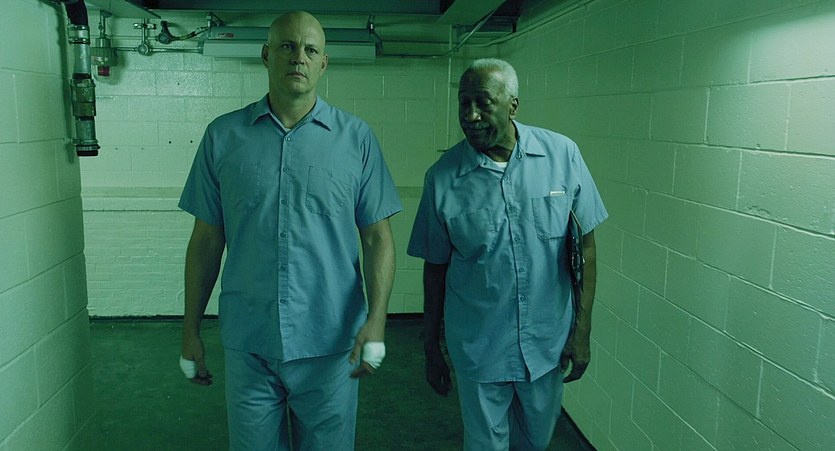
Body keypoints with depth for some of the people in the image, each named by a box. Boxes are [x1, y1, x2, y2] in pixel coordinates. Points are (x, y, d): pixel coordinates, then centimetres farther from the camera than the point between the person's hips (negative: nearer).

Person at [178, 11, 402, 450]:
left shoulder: (356, 138, -2)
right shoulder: (223, 135, 1)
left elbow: (377, 237, -2)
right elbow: (206, 239, 5)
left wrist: (376, 321, -14)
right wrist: (190, 329, 7)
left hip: (330, 346, -1)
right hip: (247, 345, 1)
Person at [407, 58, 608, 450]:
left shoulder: (562, 155, -9)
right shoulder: (443, 178, -11)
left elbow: (584, 244, -2)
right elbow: (435, 268, -3)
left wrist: (582, 329, -4)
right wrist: (431, 348, 4)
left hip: (548, 341, 2)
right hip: (478, 348, -1)